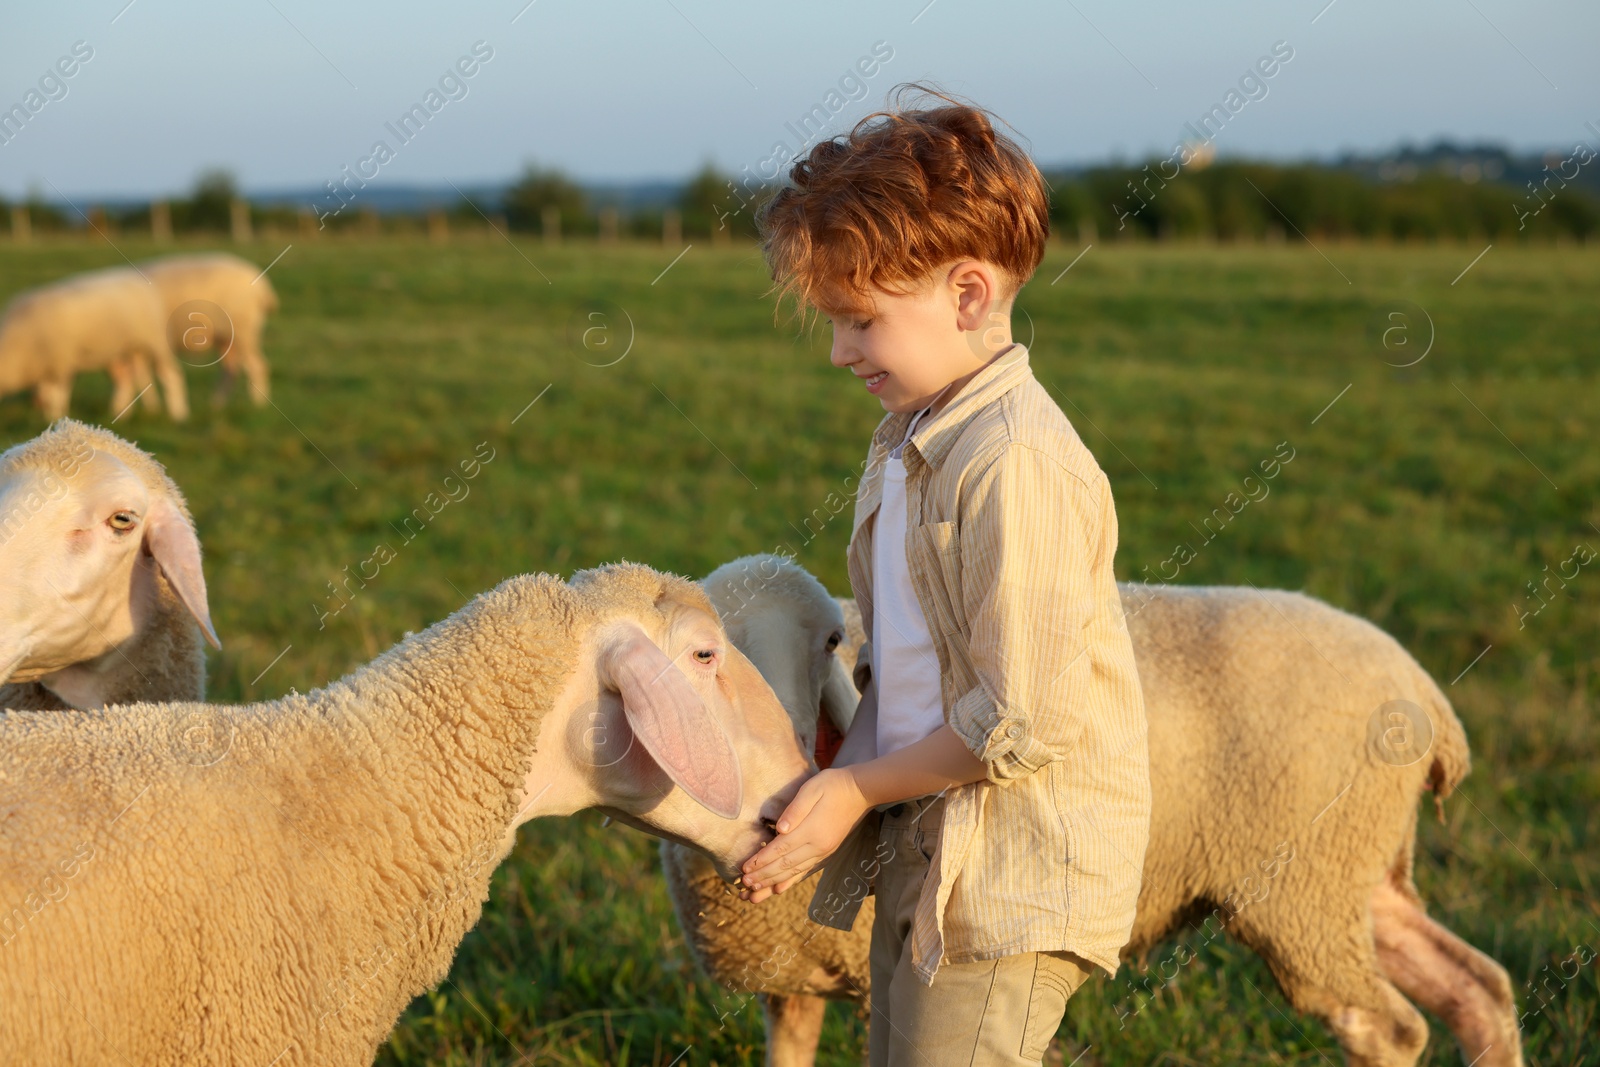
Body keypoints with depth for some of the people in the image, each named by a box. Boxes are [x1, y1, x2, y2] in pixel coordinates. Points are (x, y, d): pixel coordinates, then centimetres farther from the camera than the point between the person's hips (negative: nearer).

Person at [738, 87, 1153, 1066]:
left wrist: (854, 789, -12)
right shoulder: (913, 442, 8)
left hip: (1011, 880, -9)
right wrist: (838, 779, 6)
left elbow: (1026, 720, -22)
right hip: (926, 856, 9)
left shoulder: (1014, 461, -21)